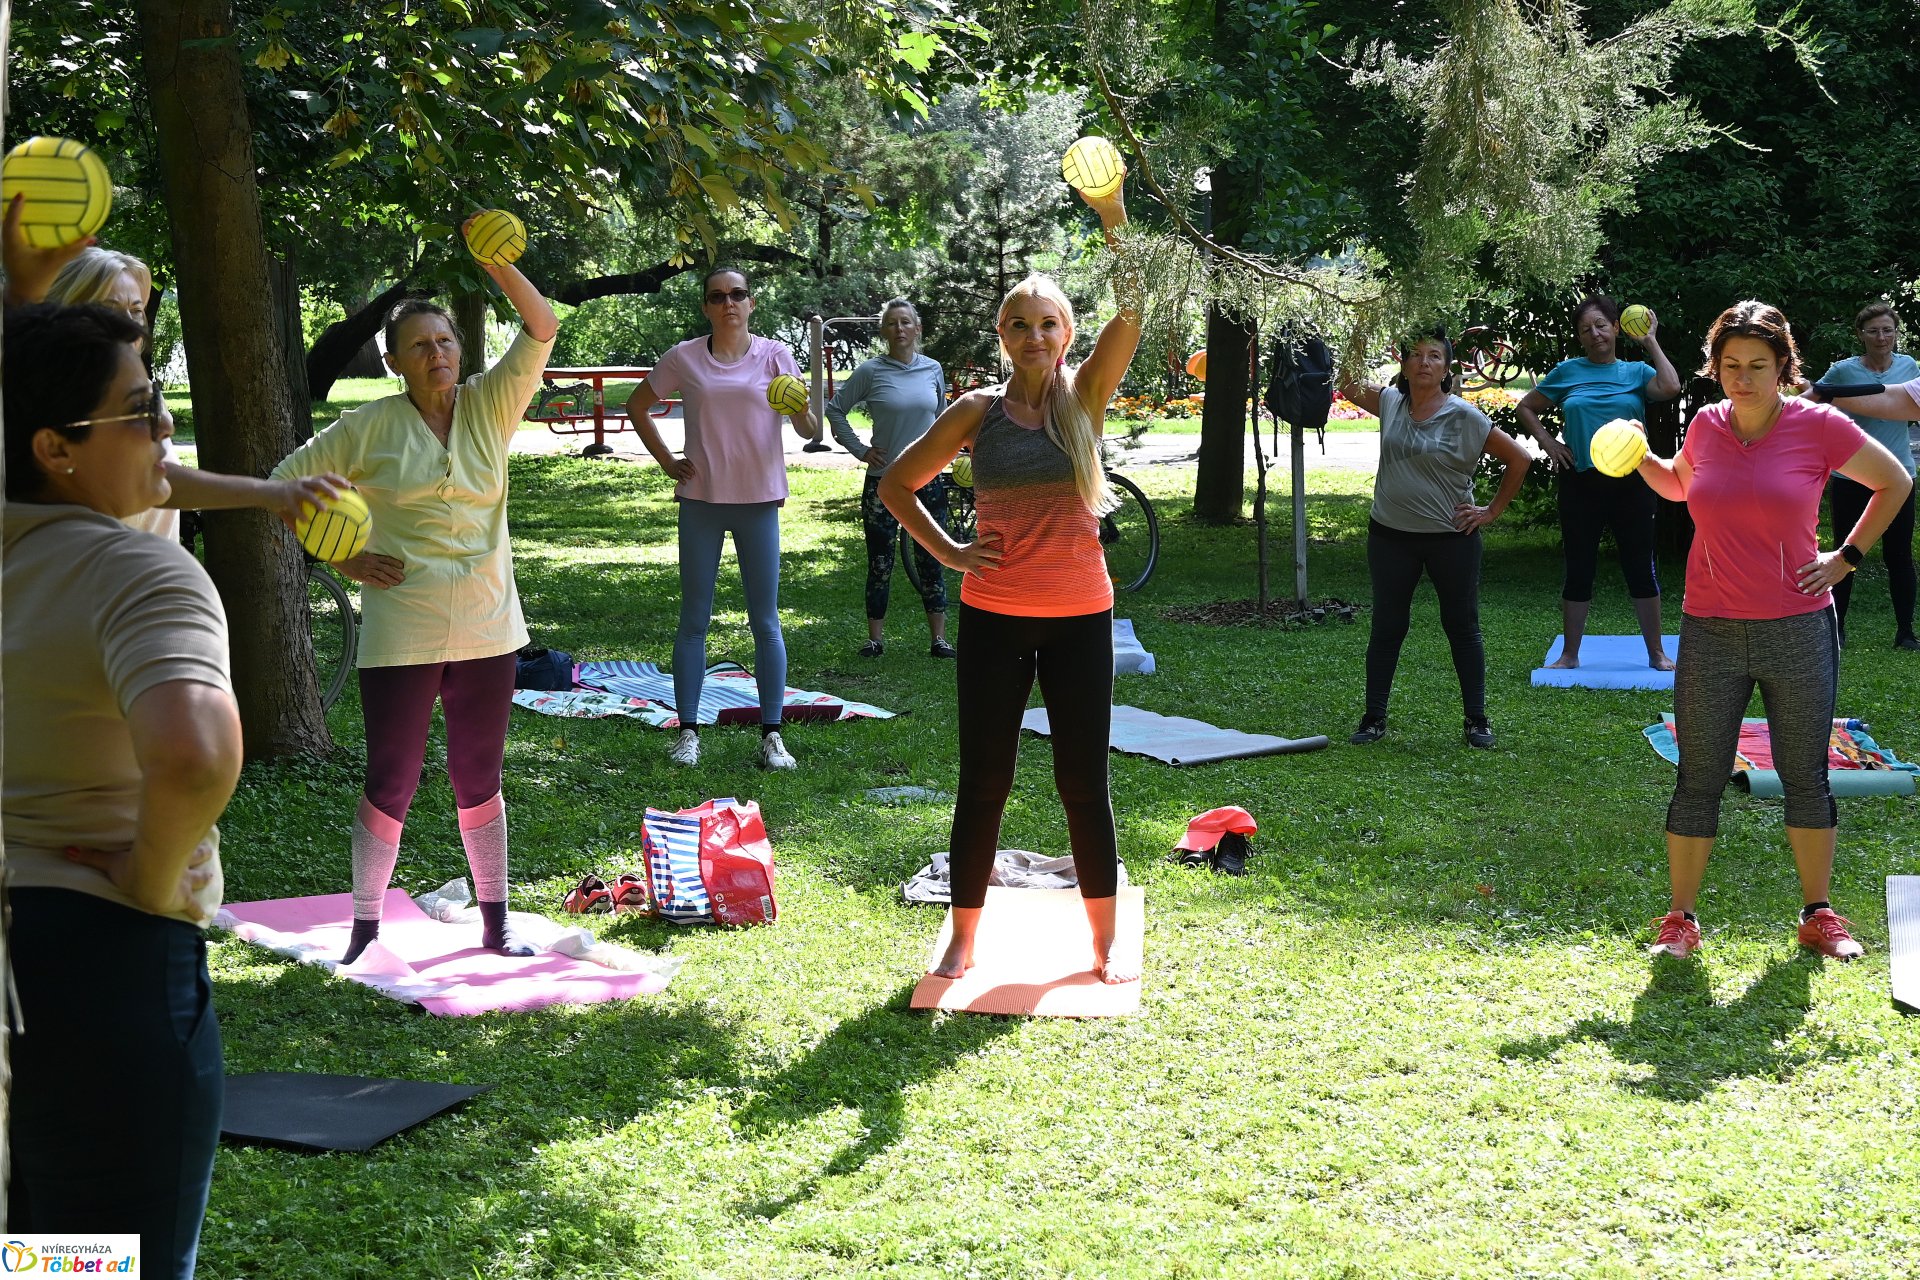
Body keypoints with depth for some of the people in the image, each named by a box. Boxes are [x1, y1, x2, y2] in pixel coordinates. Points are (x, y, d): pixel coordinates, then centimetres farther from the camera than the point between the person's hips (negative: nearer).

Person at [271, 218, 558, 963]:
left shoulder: (489, 406, 3)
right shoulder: (371, 426, -4)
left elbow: (542, 330, -7)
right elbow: (289, 481, 2)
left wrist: (496, 263, -20)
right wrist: (343, 559, -5)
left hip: (486, 629, 3)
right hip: (401, 635, -2)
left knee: (478, 782, 12)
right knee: (390, 784, 2)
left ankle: (495, 924, 21)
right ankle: (365, 931, 14)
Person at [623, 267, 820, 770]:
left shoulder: (775, 356, 1)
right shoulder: (685, 358, 2)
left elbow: (809, 432, -1)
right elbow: (637, 406, 16)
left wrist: (803, 411, -24)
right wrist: (667, 462, 7)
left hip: (759, 501, -1)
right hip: (701, 501, 1)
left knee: (765, 621, 2)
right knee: (694, 619, 5)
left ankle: (772, 733, 6)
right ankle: (688, 731, 10)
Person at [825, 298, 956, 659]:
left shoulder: (933, 369, 4)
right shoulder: (871, 371, -5)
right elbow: (835, 409, 3)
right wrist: (859, 450, -2)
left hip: (928, 479, 2)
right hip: (883, 480, -2)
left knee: (931, 561, 5)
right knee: (880, 563, 3)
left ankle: (939, 638, 11)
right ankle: (875, 638, 13)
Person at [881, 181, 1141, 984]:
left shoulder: (1086, 396, 0)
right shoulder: (978, 412, 1)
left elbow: (1131, 313, -15)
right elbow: (897, 483, 10)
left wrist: (1113, 217, -26)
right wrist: (947, 552, -1)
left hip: (1079, 616, 0)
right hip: (993, 617, 0)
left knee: (1084, 782, 5)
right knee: (983, 782, 5)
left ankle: (1105, 941, 18)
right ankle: (963, 940, 17)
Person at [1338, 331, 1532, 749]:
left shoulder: (1465, 417, -10)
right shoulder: (1389, 402, 1)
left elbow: (1519, 459, -5)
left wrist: (1492, 511, -5)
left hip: (1452, 538, -3)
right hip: (1391, 537, 3)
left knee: (1462, 627, 8)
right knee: (1387, 627, 9)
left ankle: (1477, 719, 17)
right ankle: (1374, 718, 17)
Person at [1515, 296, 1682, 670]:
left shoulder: (1637, 372, 3)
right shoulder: (1568, 372, 5)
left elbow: (1670, 388, -18)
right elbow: (1526, 407, 14)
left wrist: (1651, 342, -8)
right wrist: (1548, 443, 1)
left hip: (1630, 483, -1)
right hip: (1581, 482, 1)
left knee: (1640, 567, 6)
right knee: (1579, 569, 7)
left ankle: (1657, 653, 16)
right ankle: (1569, 654, 16)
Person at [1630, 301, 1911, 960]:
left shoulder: (1819, 426, -7)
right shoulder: (1706, 426, 2)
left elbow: (1896, 483, 7)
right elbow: (1679, 486, 24)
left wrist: (1848, 556, 3)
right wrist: (1642, 459, 5)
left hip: (1799, 630, -2)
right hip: (1710, 632, 2)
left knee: (1806, 776, 8)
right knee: (1698, 779, 4)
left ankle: (1818, 914, 22)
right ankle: (1681, 918, 14)